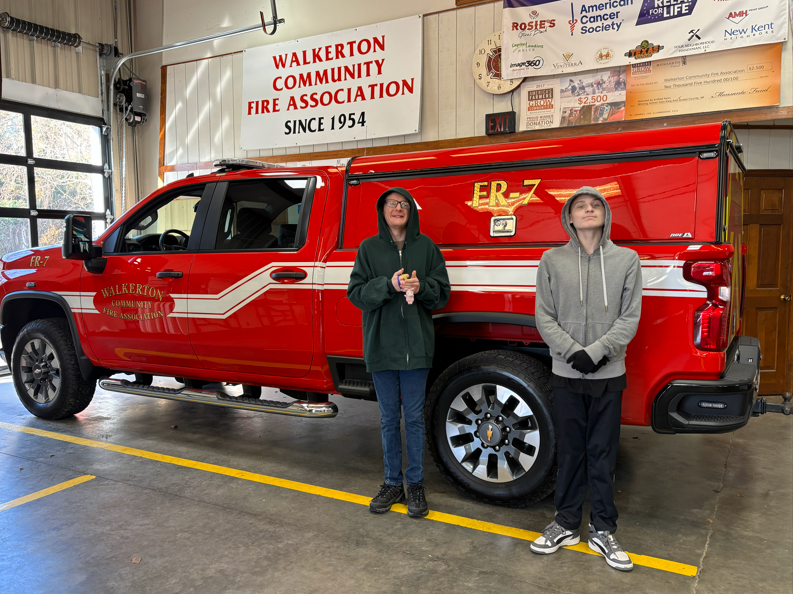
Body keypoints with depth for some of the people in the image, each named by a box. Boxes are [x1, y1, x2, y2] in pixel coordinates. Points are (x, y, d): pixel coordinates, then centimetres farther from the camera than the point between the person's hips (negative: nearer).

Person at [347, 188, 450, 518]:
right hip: (381, 345, 1)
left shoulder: (425, 246, 5)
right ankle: (392, 484, 24)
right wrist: (389, 285, -17)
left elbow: (442, 291, 5)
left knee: (414, 417, 6)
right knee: (389, 419, 11)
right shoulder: (369, 248, 5)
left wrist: (421, 287, -16)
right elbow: (356, 292, -2)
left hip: (416, 345, 0)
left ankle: (415, 484, 19)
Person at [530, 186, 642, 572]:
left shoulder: (627, 259, 3)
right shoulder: (552, 261, 3)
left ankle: (602, 531, 22)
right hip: (566, 374, 0)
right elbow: (544, 317, 0)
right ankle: (566, 524, 25)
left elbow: (630, 318, -2)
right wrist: (573, 352, -13)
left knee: (603, 454, 8)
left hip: (609, 374, 0)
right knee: (570, 452, 10)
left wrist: (595, 352, -14)